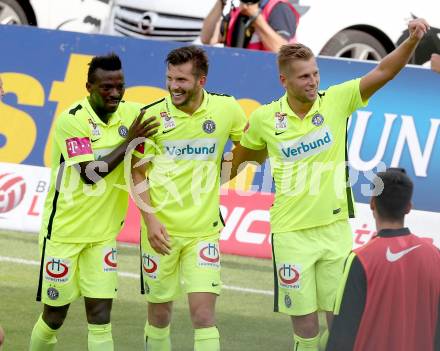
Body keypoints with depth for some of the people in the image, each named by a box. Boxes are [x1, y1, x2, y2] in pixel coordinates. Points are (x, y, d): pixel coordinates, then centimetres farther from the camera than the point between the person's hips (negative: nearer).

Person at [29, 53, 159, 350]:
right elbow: (90, 174, -23)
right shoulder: (72, 120, -17)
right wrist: (130, 141, -23)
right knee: (54, 318, 6)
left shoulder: (132, 113, -2)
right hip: (64, 233, -4)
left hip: (104, 234, 4)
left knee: (100, 317, -3)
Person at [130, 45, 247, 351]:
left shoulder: (226, 109, -3)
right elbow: (138, 173, 1)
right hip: (162, 229, 0)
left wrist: (218, 173, 2)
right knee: (159, 312, 9)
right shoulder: (153, 115, -5)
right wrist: (149, 219, -11)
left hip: (204, 230, 0)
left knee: (204, 314, -10)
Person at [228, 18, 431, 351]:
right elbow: (241, 157, 14)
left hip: (335, 226, 1)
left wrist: (412, 41, -27)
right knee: (305, 324, -1)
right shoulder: (265, 119, -5)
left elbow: (383, 72, -13)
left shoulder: (335, 101, -5)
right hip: (292, 232, -1)